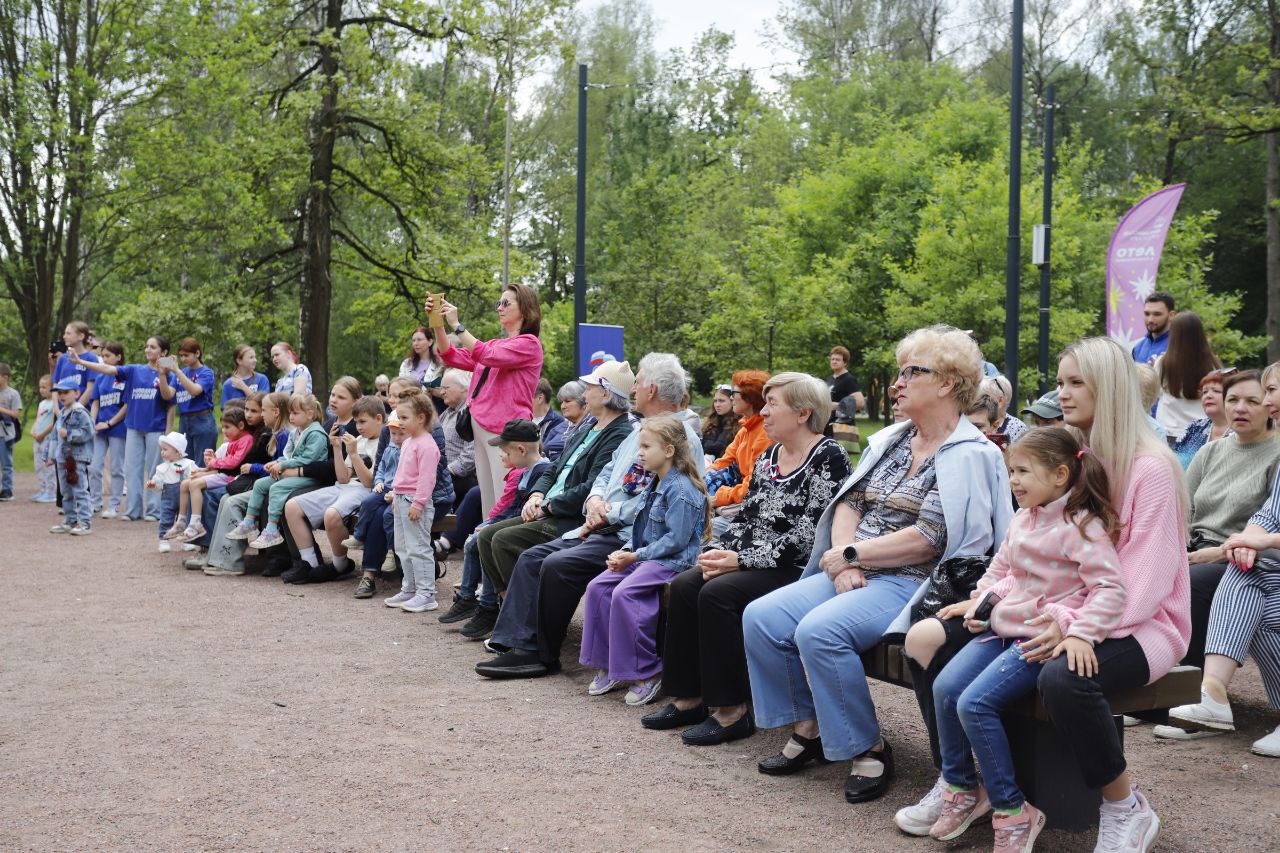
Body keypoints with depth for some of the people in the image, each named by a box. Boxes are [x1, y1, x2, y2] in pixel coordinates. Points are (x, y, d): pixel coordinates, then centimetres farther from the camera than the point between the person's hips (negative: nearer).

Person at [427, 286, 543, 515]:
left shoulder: (529, 343, -3)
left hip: (504, 430, -8)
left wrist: (456, 325, -14)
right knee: (488, 506, 7)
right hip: (482, 428, 8)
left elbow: (489, 357, -17)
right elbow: (452, 356, 20)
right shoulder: (496, 343, 22)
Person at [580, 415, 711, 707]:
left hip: (673, 561, -10)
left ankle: (647, 674, -15)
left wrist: (636, 556, -17)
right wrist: (626, 551, 3)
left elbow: (676, 539, -22)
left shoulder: (681, 489, -17)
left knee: (624, 593, -27)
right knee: (598, 586, -4)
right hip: (645, 557, 10)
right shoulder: (654, 485, 14)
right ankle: (609, 666, 3)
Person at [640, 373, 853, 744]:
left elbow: (808, 537, -18)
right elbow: (745, 515, 17)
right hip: (751, 565, 8)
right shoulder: (768, 457, 15)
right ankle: (689, 699, -4)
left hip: (798, 571, -8)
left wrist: (742, 560, -18)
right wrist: (722, 553, -4)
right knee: (683, 585, -12)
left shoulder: (829, 457, -11)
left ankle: (731, 711, -17)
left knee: (717, 593, -27)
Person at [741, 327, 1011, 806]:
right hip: (854, 575, 8)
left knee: (819, 630, -31)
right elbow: (849, 501, 12)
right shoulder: (889, 441, 17)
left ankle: (868, 749, -13)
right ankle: (808, 728, 5)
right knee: (761, 617, -11)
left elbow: (928, 539, -17)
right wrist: (844, 563, -7)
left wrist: (849, 553, -13)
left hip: (908, 585, -8)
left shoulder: (970, 455, -8)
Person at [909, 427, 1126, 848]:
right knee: (945, 688, -7)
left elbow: (1109, 588, -20)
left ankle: (1012, 811, -7)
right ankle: (961, 788, 11)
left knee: (975, 704, -21)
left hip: (1045, 635, -8)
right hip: (1005, 625, 8)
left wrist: (1081, 634, -31)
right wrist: (978, 601, 14)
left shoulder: (1082, 525, -14)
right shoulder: (1023, 518, 11)